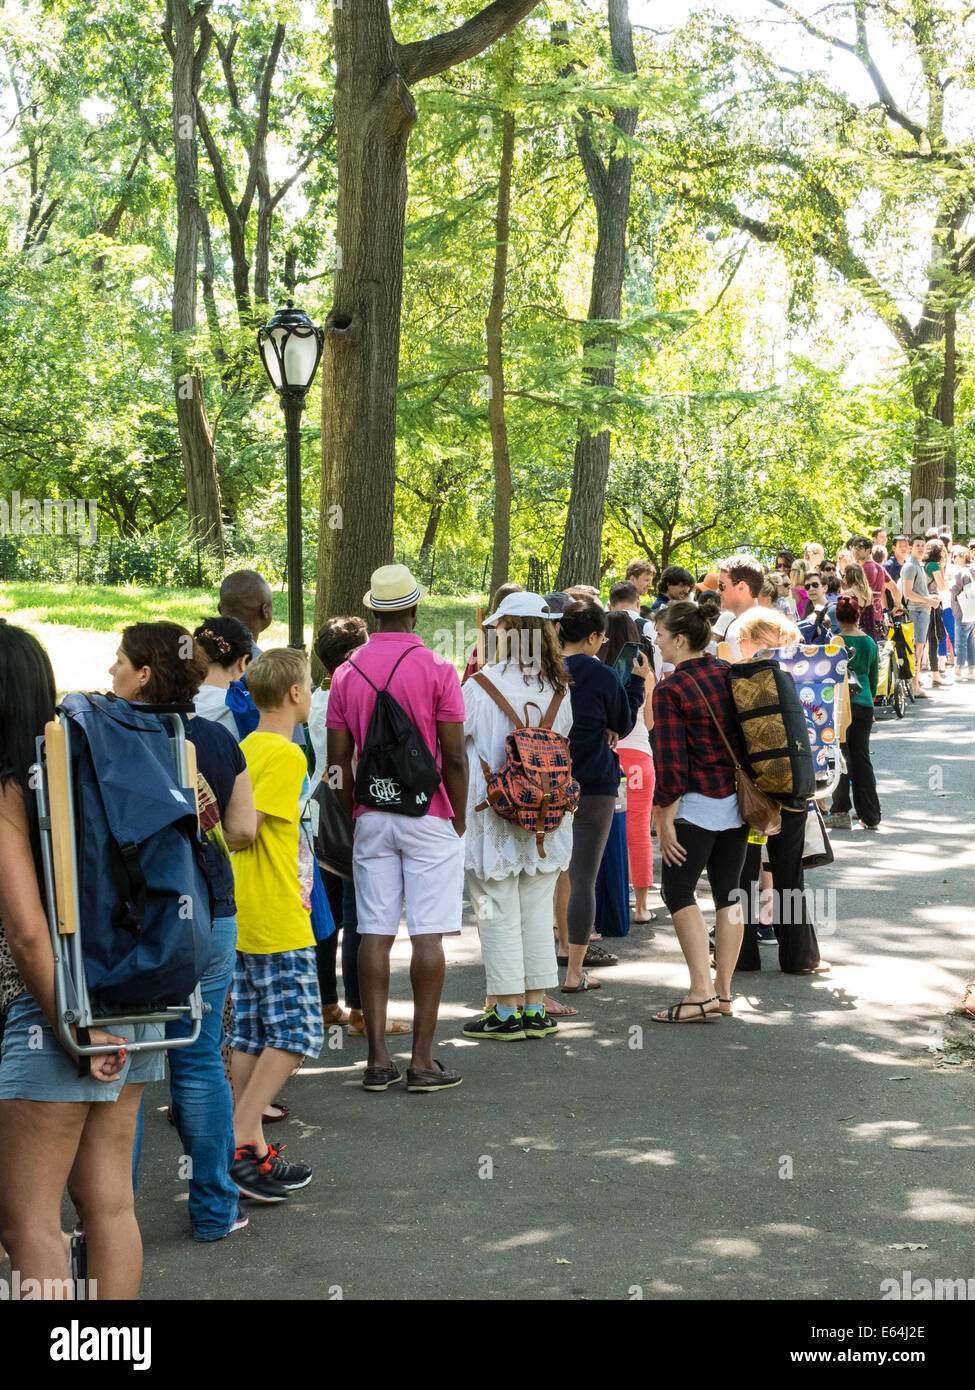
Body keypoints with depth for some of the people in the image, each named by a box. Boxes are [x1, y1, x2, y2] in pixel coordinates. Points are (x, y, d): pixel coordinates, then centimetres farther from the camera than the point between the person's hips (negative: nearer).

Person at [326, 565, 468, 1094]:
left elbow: (338, 760, 5)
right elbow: (454, 757, -9)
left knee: (375, 934, 5)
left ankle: (378, 1058, 6)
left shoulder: (347, 673, 4)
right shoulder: (436, 670, -7)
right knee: (427, 935, -1)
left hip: (371, 817, 4)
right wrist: (459, 821, 2)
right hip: (428, 815, -4)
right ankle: (422, 1059, 0)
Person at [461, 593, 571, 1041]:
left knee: (498, 915, 4)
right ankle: (536, 1008, 17)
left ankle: (506, 1011, 7)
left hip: (493, 815, -4)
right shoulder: (558, 689, 0)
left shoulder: (482, 684, -13)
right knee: (538, 913, 12)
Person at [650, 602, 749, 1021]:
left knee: (678, 891, 2)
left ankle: (701, 992, -6)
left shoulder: (670, 690, -14)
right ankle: (723, 991, 16)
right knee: (728, 893, 11)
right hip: (738, 800, 6)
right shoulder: (729, 675, 5)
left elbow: (671, 763, -16)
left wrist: (664, 821, -11)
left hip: (696, 804, -6)